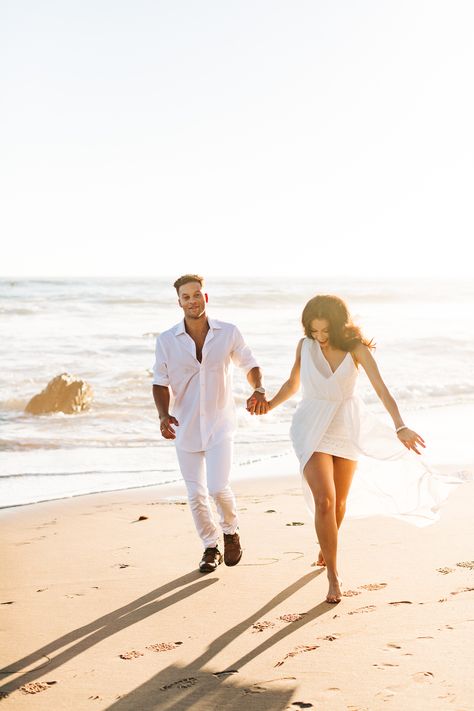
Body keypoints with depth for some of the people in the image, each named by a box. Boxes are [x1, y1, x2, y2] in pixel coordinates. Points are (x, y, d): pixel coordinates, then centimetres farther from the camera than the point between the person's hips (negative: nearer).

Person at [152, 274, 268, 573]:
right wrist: (164, 415, -18)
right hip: (185, 427, 2)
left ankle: (231, 531, 18)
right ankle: (211, 548, 28)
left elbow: (250, 364, 6)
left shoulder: (229, 333, -6)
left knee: (218, 488, -14)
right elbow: (160, 383, -1)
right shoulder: (166, 340, -6)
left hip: (219, 424, -1)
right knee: (197, 495, 7)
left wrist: (259, 390, -13)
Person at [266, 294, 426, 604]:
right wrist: (268, 405, -2)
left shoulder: (356, 349, -12)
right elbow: (292, 385, 12)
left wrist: (400, 427, -33)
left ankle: (326, 548, 45)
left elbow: (382, 389, -20)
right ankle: (333, 575, -7)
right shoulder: (305, 346, -4)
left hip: (346, 428, 1)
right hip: (313, 430, -1)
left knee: (339, 503, 15)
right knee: (324, 501, -16)